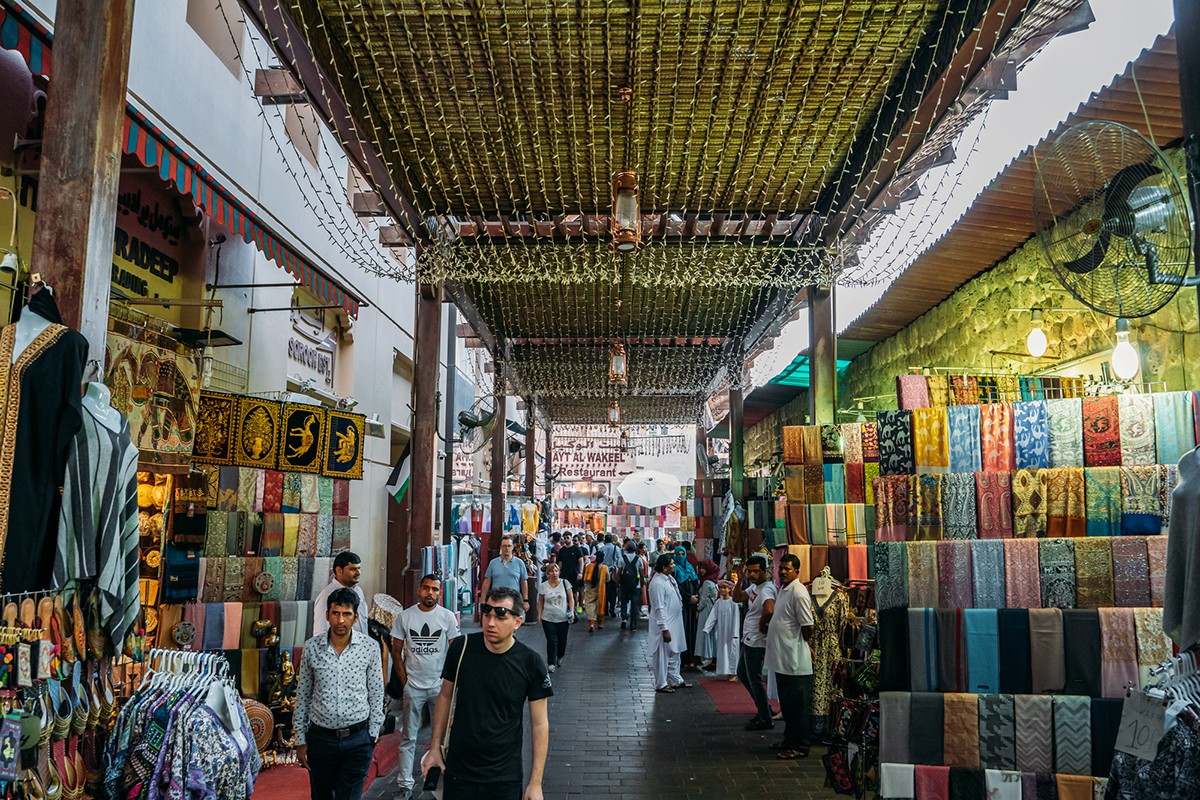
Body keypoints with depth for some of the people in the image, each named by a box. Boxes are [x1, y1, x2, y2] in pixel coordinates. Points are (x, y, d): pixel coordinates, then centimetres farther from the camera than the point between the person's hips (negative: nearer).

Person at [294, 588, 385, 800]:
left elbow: (376, 694, 2)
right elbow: (303, 696, 5)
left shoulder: (370, 647, -7)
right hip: (320, 737, 2)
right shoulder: (311, 647, -4)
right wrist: (300, 740, 6)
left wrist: (373, 735, 1)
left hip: (358, 738, -2)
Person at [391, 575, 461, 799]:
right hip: (413, 687, 1)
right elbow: (396, 652, 4)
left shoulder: (448, 616, -4)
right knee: (408, 737, 8)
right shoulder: (404, 616, -3)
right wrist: (404, 681, -1)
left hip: (440, 685, 0)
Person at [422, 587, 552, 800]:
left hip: (506, 777, -1)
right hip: (458, 772, 2)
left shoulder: (530, 663, -13)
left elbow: (539, 724, -7)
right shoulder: (462, 647, -8)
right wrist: (435, 746, 7)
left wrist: (536, 782, -8)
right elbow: (445, 696, 7)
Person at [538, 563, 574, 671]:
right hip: (548, 619, 0)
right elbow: (540, 602, 9)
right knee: (551, 640, -4)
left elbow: (571, 599, 3)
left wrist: (571, 611, -8)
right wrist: (539, 615, 4)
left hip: (563, 618, 1)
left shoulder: (565, 583, 0)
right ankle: (551, 663, 5)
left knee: (562, 640, 8)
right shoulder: (543, 586, 2)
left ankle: (560, 657, 34)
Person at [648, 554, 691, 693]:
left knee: (674, 653, 19)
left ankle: (675, 680, 32)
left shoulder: (669, 578, 5)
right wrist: (664, 629, -22)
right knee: (662, 654, 4)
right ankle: (661, 684, 16)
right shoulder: (657, 583, -24)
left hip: (674, 622, 9)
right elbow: (659, 608, -24)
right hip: (664, 624, -9)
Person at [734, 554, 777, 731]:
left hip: (756, 642, -10)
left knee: (754, 679, 0)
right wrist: (736, 582, -1)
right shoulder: (754, 586, 8)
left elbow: (769, 610, -42)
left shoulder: (766, 589, -23)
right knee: (742, 673, 21)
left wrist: (762, 625, -24)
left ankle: (765, 720, 12)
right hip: (748, 640, 10)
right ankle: (763, 708, 30)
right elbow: (737, 598, 17)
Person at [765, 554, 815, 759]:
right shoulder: (784, 590, 12)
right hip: (782, 659, 10)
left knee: (798, 706, 0)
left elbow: (808, 627, -18)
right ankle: (789, 740, 30)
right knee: (787, 704, 19)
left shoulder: (799, 593, -18)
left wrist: (801, 645, -3)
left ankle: (799, 746, 8)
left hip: (795, 661, -10)